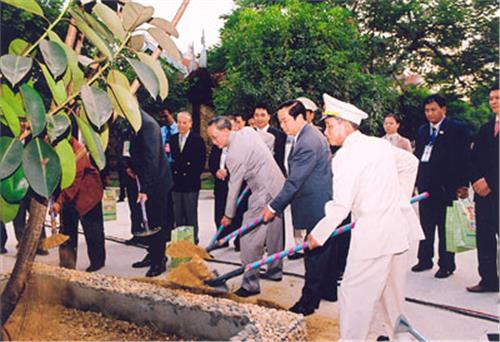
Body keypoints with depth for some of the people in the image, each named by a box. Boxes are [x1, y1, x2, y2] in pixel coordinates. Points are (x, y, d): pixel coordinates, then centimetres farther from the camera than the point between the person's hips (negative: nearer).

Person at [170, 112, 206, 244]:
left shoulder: (197, 140, -3)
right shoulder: (172, 139, 12)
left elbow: (201, 162, -6)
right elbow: (170, 158, 14)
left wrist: (194, 175, -12)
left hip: (190, 183, -4)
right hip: (176, 183, 4)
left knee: (191, 215, 2)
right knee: (178, 215, 9)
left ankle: (193, 240, 11)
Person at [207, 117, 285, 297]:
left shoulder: (234, 154, -18)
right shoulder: (248, 131, 5)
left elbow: (234, 186, -12)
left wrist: (228, 215, -1)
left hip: (263, 193, -10)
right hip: (279, 186, 10)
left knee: (249, 238, -6)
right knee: (274, 230, 21)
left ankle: (251, 284, -3)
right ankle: (275, 270, 36)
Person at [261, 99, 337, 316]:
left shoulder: (308, 143, -23)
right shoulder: (309, 134, 10)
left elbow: (294, 182, -24)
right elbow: (296, 178, 18)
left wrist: (274, 207, -18)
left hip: (317, 207, -11)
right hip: (322, 203, 11)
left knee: (314, 253, -2)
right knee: (324, 250, 20)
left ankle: (308, 301, 6)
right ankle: (328, 290, 34)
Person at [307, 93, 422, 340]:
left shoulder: (346, 156, -14)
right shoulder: (380, 144, 10)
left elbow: (341, 206, -18)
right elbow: (411, 163, 25)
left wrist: (317, 236, -9)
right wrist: (401, 198, 30)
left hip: (373, 233, -9)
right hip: (399, 226, 9)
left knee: (355, 294, -1)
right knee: (393, 290, 23)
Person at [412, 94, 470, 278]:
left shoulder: (457, 129, -2)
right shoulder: (421, 131, 13)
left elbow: (464, 158, -6)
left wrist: (463, 184, -11)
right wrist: (415, 181, 10)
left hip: (446, 187, -5)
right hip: (425, 186, 5)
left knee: (445, 227, 3)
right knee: (426, 225, 11)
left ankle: (446, 265, 12)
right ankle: (425, 260, 22)